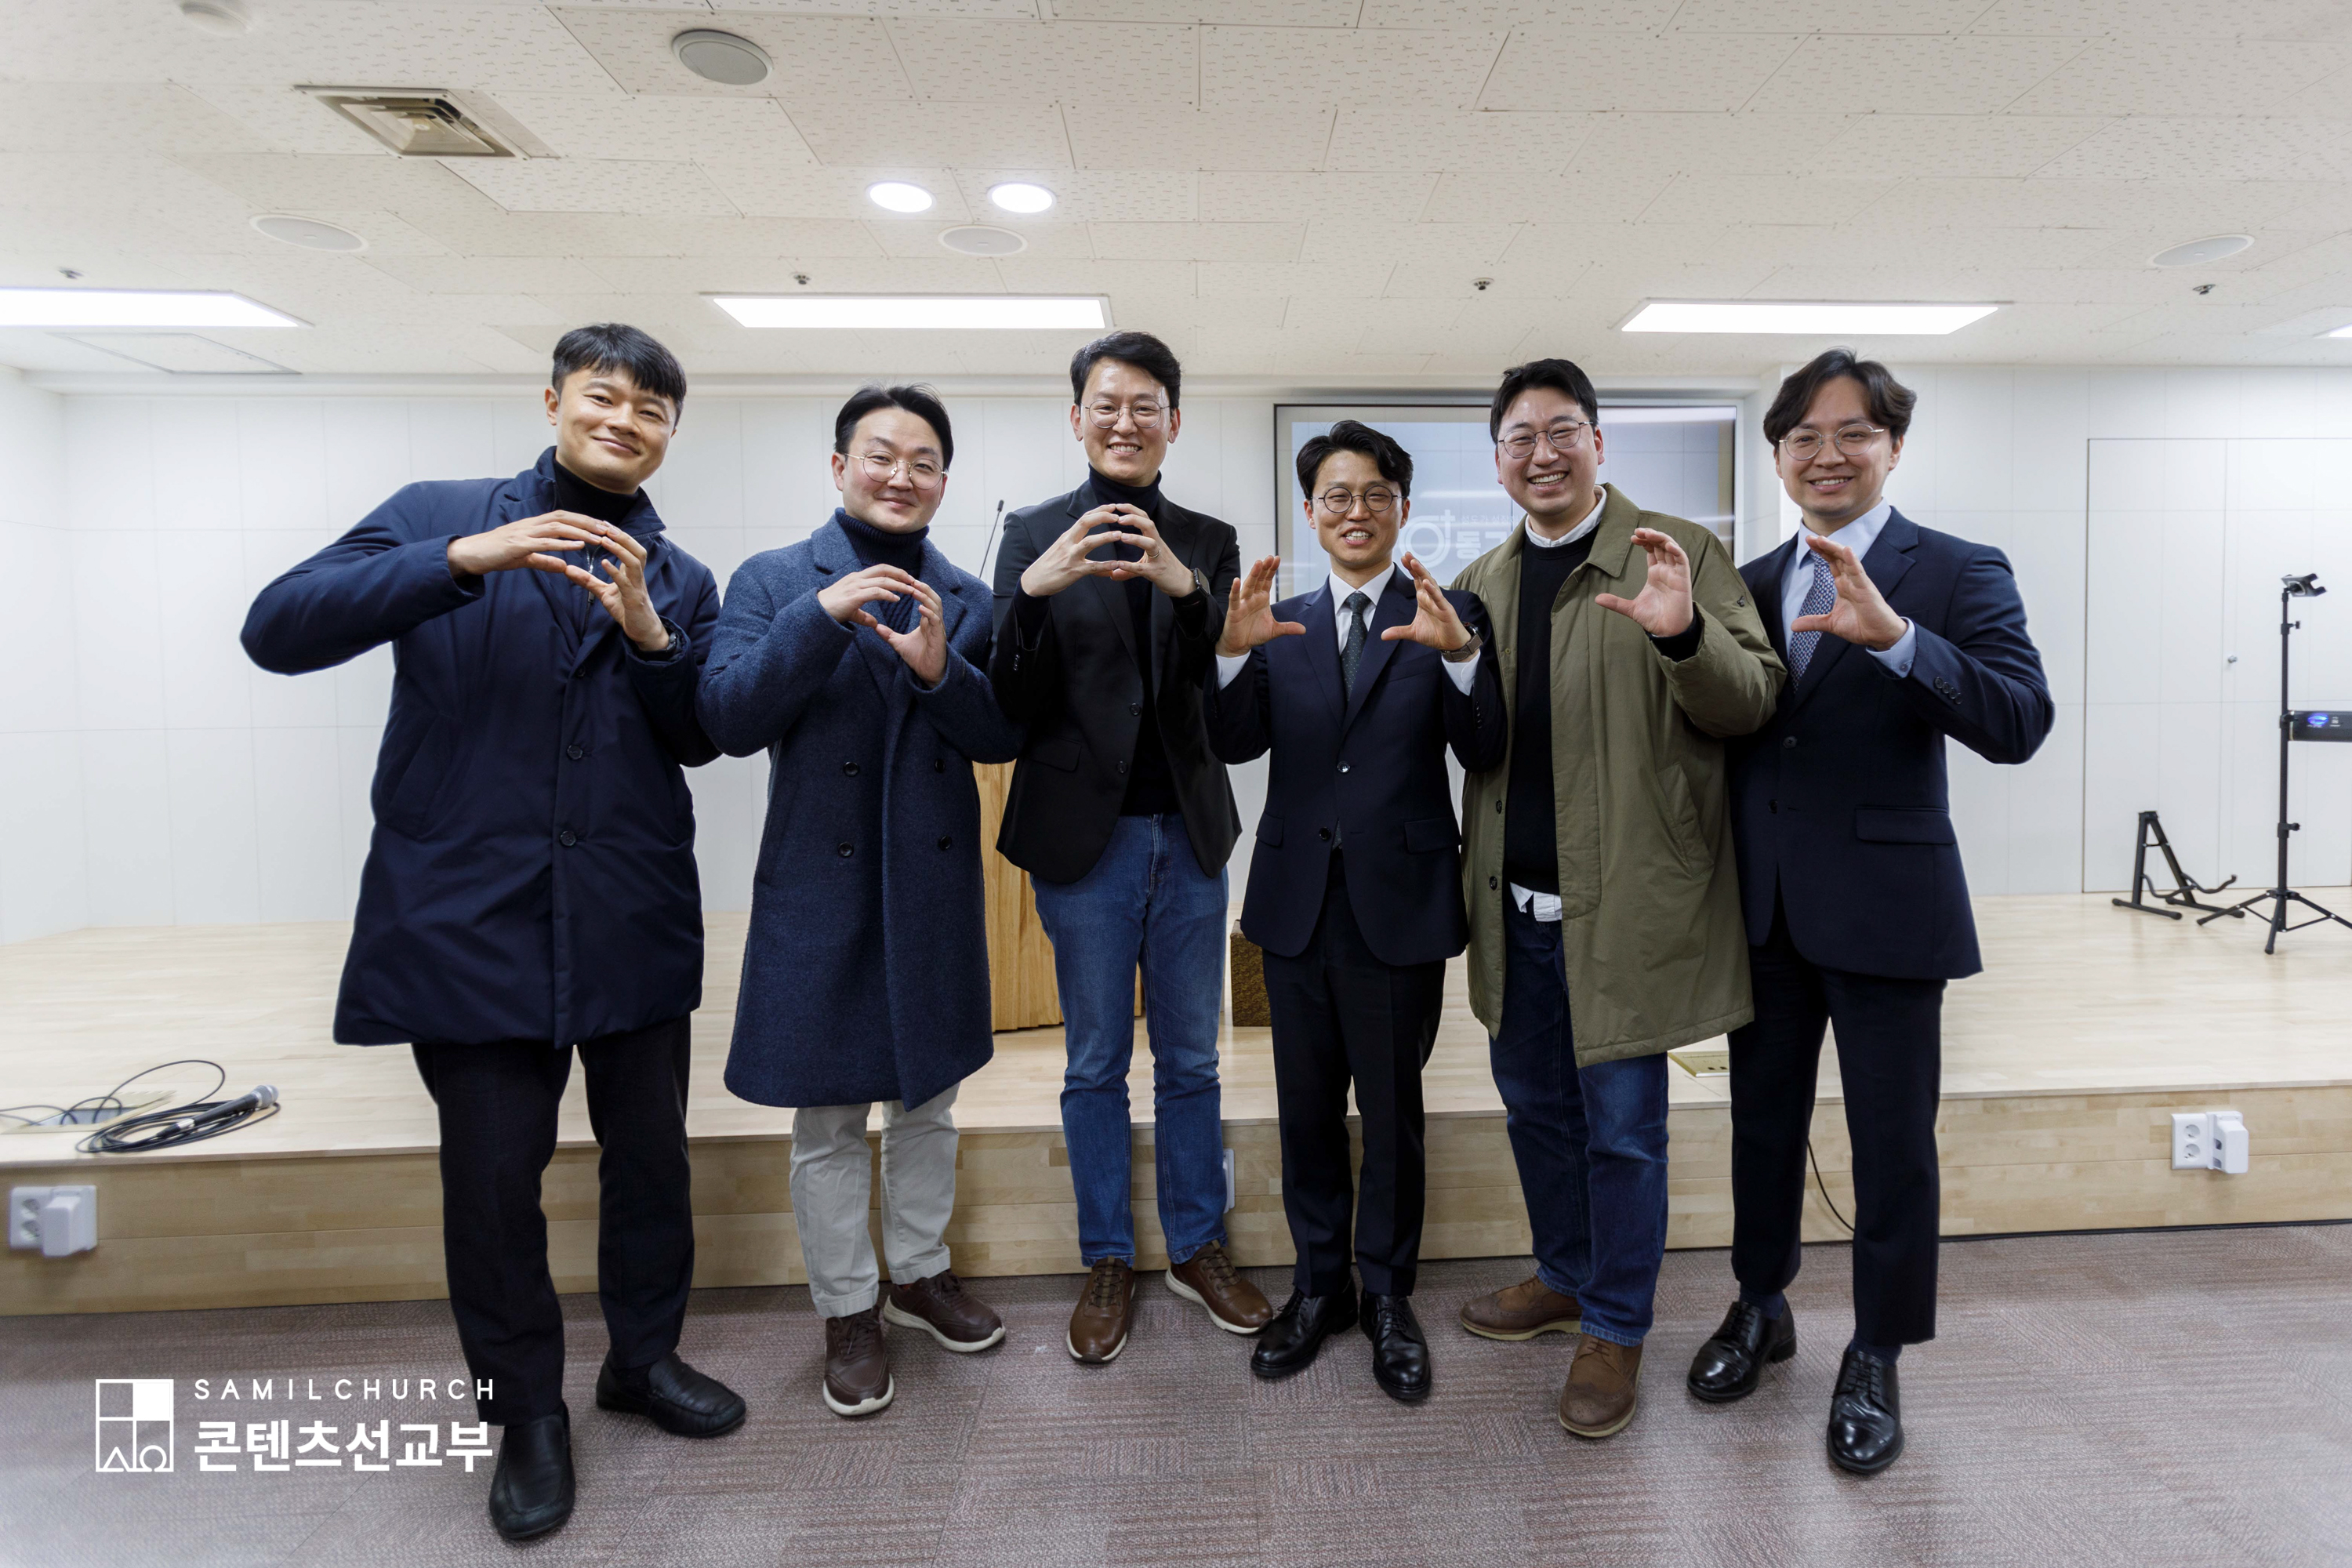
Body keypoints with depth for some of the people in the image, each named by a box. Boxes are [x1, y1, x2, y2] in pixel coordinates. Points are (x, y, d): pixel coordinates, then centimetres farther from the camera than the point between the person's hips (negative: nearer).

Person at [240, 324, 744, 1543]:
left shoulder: (680, 581, 11)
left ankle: (645, 1358, 37)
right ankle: (525, 1409, 30)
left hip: (633, 925, 3)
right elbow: (278, 630, -9)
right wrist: (465, 561, -21)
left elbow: (704, 738, 3)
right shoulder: (440, 516, 3)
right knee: (492, 1174, 6)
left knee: (650, 1153, 12)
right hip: (471, 915, -2)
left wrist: (648, 634, -14)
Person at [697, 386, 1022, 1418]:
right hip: (820, 885, -2)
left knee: (928, 1099, 17)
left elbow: (1004, 737, -1)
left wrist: (940, 671, -20)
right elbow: (729, 720, -12)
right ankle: (848, 1311, 28)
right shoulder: (772, 581, -1)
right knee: (827, 1121, 8)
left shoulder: (966, 598, 6)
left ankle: (921, 1273, 38)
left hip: (935, 884, 3)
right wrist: (823, 616, -22)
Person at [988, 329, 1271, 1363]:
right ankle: (1106, 1264, 28)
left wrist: (1186, 589, -24)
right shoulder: (1033, 534, 1)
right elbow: (1012, 703, -7)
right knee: (1096, 1065, 11)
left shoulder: (1208, 542, 6)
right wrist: (1034, 593, -24)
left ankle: (1199, 1249, 32)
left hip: (1190, 833, 2)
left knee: (1191, 1059, 14)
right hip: (1086, 837, -2)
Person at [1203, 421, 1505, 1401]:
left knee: (1393, 1111, 10)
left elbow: (1484, 755, -11)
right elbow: (1236, 745, -3)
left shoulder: (1449, 616, -1)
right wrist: (1233, 651, -20)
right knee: (1307, 1108, 15)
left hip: (1399, 903, -3)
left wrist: (1460, 654, -27)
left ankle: (1387, 1294, 31)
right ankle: (1318, 1283, 34)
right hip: (1297, 899, 3)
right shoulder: (1282, 625, 8)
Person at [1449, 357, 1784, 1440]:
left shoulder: (1680, 554, -5)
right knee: (1533, 1104, 19)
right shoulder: (1480, 583, 10)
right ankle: (1566, 1277, 42)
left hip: (1626, 900, -5)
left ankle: (1616, 1329, 27)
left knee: (1622, 1127, 6)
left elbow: (1754, 702, -10)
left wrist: (1686, 634, -28)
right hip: (1515, 899, 6)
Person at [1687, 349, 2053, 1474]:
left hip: (1885, 905, -4)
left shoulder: (1959, 573, -5)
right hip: (1764, 906, 4)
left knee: (1893, 1140, 8)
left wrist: (1894, 635, -33)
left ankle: (1876, 1358, 28)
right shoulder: (1751, 583, 9)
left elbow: (2019, 723, -19)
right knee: (1763, 1116, 17)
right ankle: (1761, 1306, 38)